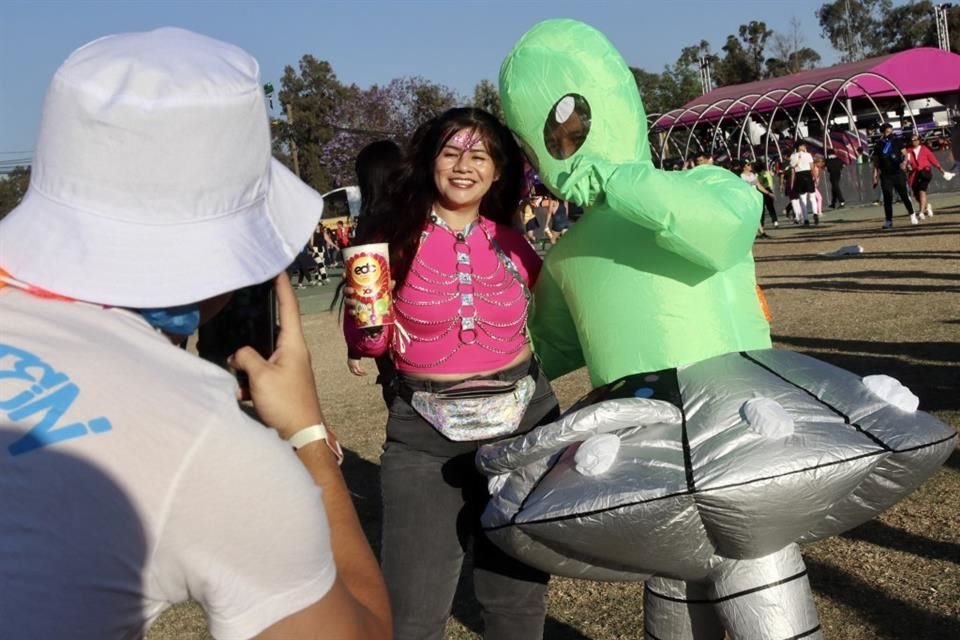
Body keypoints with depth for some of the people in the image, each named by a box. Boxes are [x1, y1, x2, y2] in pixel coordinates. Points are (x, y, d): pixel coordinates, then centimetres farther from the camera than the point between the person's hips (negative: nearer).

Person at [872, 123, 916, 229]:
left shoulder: (897, 141, 4)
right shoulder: (878, 145, 4)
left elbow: (905, 154, 4)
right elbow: (876, 162, 8)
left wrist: (904, 162, -17)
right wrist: (875, 176, 3)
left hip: (898, 173, 0)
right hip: (885, 175, 0)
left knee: (904, 195, -1)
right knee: (887, 198, -2)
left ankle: (912, 214, 18)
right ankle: (888, 220, 5)